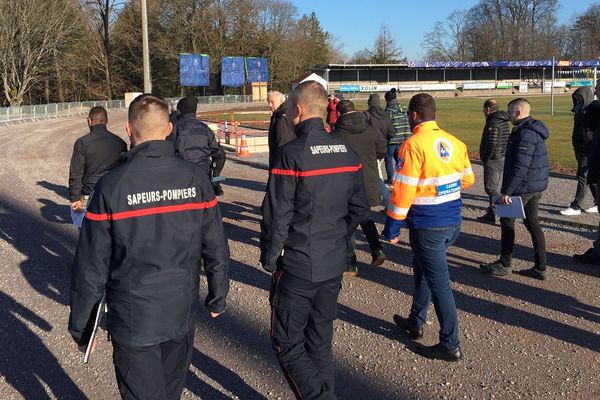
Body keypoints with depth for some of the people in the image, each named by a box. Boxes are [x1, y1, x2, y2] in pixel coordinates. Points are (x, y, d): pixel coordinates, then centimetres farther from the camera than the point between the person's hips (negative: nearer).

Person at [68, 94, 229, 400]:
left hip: (133, 321, -3)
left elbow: (91, 266, -12)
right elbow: (216, 248, -2)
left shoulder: (112, 185, -15)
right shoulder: (195, 178, -8)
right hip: (183, 316, 3)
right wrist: (217, 298, 14)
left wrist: (80, 327, 1)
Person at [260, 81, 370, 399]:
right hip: (335, 265, 7)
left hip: (297, 266, -6)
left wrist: (269, 258, -3)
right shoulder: (347, 152, 3)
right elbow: (360, 209, 8)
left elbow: (277, 216, -17)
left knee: (287, 346, 7)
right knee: (320, 341, 20)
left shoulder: (291, 154, -17)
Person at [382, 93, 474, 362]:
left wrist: (392, 227, -11)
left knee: (439, 283, 1)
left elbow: (403, 190, -19)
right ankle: (416, 322, 38)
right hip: (453, 223, 7)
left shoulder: (414, 145, -16)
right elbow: (468, 180, 14)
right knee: (423, 271, 24)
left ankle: (450, 345, 10)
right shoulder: (455, 142, 4)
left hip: (427, 226, -7)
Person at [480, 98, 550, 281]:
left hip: (523, 187, -10)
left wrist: (507, 191, -23)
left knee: (507, 222, 2)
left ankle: (504, 265, 13)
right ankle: (540, 268, 16)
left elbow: (520, 166, -25)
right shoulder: (533, 130, 13)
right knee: (532, 223, 12)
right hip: (536, 187, 10)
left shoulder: (525, 133, -20)